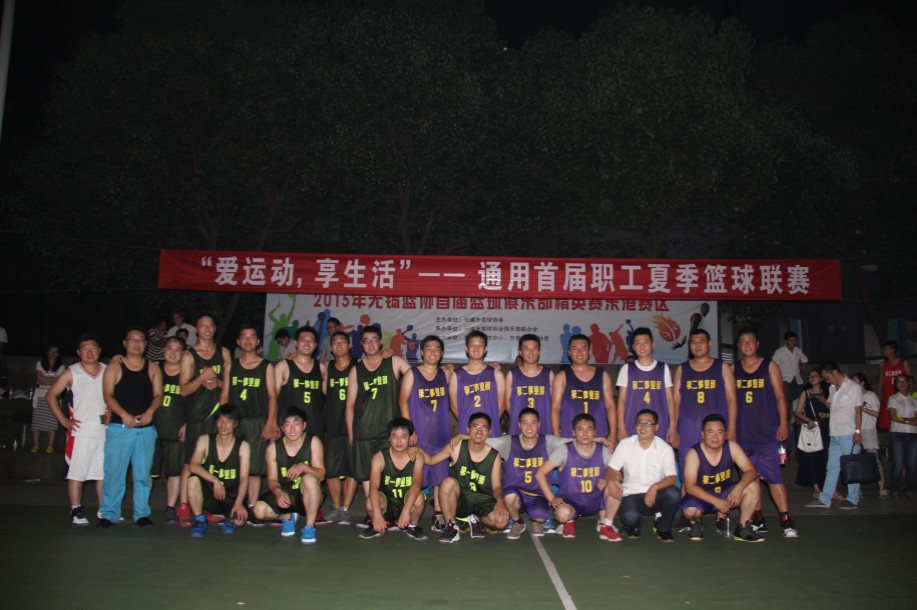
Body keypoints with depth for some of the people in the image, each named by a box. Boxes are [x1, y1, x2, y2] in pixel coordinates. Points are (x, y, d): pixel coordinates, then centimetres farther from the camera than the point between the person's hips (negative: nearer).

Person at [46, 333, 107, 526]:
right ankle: (76, 511, 7)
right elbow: (51, 395, 1)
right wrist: (63, 420, -5)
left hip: (105, 430, 3)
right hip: (80, 431, -3)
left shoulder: (108, 371, 6)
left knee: (103, 472, 8)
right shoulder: (72, 373, -1)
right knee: (76, 472, -1)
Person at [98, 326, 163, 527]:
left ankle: (142, 513, 12)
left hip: (146, 428, 2)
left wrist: (150, 412, -14)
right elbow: (108, 395, -3)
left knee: (143, 473, 4)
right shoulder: (114, 366, 5)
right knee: (114, 471, -4)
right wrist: (124, 415, -17)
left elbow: (158, 395, 6)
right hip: (119, 427, -2)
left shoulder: (153, 369, 12)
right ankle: (109, 514, 6)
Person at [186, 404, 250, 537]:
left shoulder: (243, 446, -5)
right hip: (209, 495, 1)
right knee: (193, 479, -29)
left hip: (232, 498, 0)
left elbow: (244, 478, -12)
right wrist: (215, 481, -29)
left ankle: (228, 518, 11)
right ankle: (200, 521, -8)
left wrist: (239, 503, -26)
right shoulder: (205, 440, -2)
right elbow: (194, 466, -17)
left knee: (239, 519, -28)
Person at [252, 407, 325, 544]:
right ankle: (288, 517, 11)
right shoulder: (273, 448, -5)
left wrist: (304, 467, -37)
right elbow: (272, 479, -3)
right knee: (259, 510, -24)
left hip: (308, 496, -3)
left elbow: (321, 474, -16)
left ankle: (310, 526, -19)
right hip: (283, 493, 3)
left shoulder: (313, 442, -11)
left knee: (310, 478, -36)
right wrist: (278, 492, -27)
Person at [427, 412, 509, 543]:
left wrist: (500, 501, -27)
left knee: (502, 520, -29)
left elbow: (496, 486, -5)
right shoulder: (456, 447, -7)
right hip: (459, 500, -1)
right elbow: (431, 460, 2)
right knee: (448, 482, -33)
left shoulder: (494, 456, -5)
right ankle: (451, 526, -13)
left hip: (483, 501, 1)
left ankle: (475, 520, 7)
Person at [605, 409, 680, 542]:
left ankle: (663, 529, -2)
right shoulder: (625, 444, -2)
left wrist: (655, 487, -32)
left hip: (655, 494, 1)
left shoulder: (665, 448, -4)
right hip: (631, 495, -1)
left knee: (673, 493, -32)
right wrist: (611, 481, -30)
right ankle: (633, 525, 7)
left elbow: (672, 477, -12)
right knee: (630, 516, -34)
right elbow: (612, 470, -5)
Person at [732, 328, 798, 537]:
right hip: (742, 433, 3)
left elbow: (780, 397, 1)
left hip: (767, 432, -3)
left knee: (773, 476, -8)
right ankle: (758, 520, 14)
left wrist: (783, 424, -7)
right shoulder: (733, 369, 9)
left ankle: (786, 520, -4)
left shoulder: (770, 366, 3)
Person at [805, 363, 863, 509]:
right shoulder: (833, 389, 15)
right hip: (835, 435, 7)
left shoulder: (853, 387, -6)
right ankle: (824, 499, 9)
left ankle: (853, 500, 9)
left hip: (849, 434, -7)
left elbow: (858, 410, -9)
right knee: (832, 467, 8)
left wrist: (858, 431, -14)